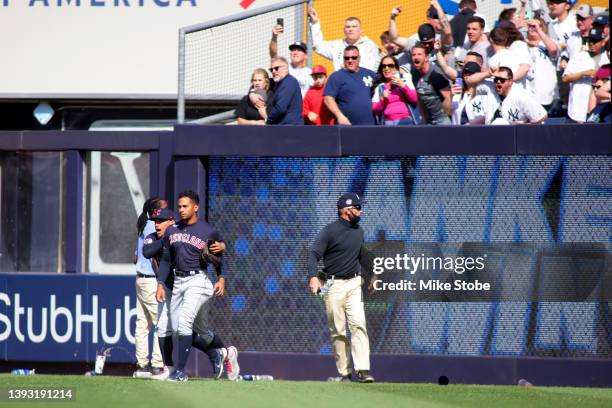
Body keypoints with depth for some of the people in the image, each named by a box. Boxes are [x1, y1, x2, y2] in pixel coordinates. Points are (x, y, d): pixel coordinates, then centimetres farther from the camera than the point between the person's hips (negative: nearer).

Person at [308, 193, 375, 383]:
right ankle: (344, 373, 5)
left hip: (353, 284, 4)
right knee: (338, 331, -1)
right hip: (333, 285, -4)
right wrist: (313, 277, -29)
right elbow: (313, 253, -15)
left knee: (358, 325, -12)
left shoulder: (358, 231, 12)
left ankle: (362, 370, -18)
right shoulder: (330, 230, -8)